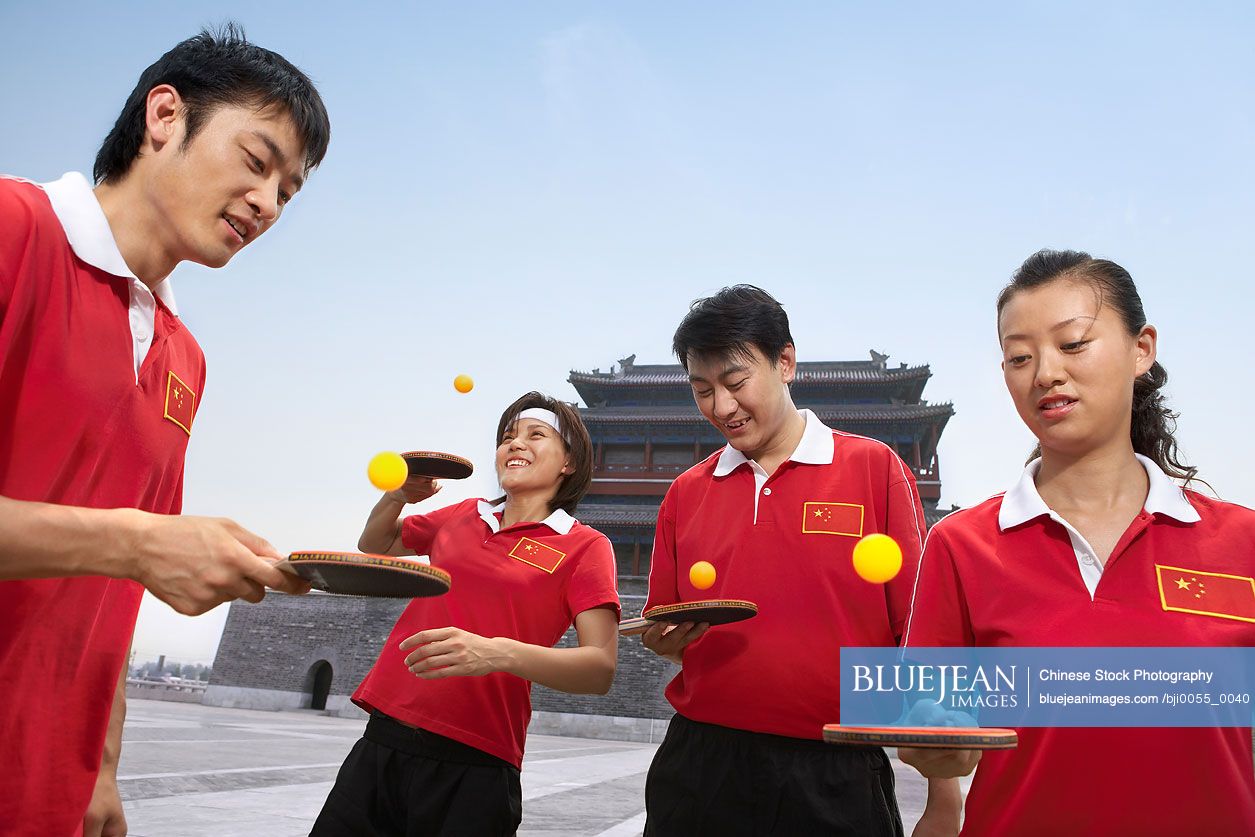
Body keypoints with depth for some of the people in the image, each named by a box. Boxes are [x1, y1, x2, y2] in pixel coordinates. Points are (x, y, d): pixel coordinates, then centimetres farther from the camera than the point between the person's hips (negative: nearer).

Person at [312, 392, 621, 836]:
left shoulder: (585, 546, -3)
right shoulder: (463, 516, 11)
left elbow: (600, 669, -13)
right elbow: (374, 546, 27)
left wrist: (498, 653, -27)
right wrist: (397, 496, 6)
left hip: (474, 769, -4)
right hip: (381, 740, 5)